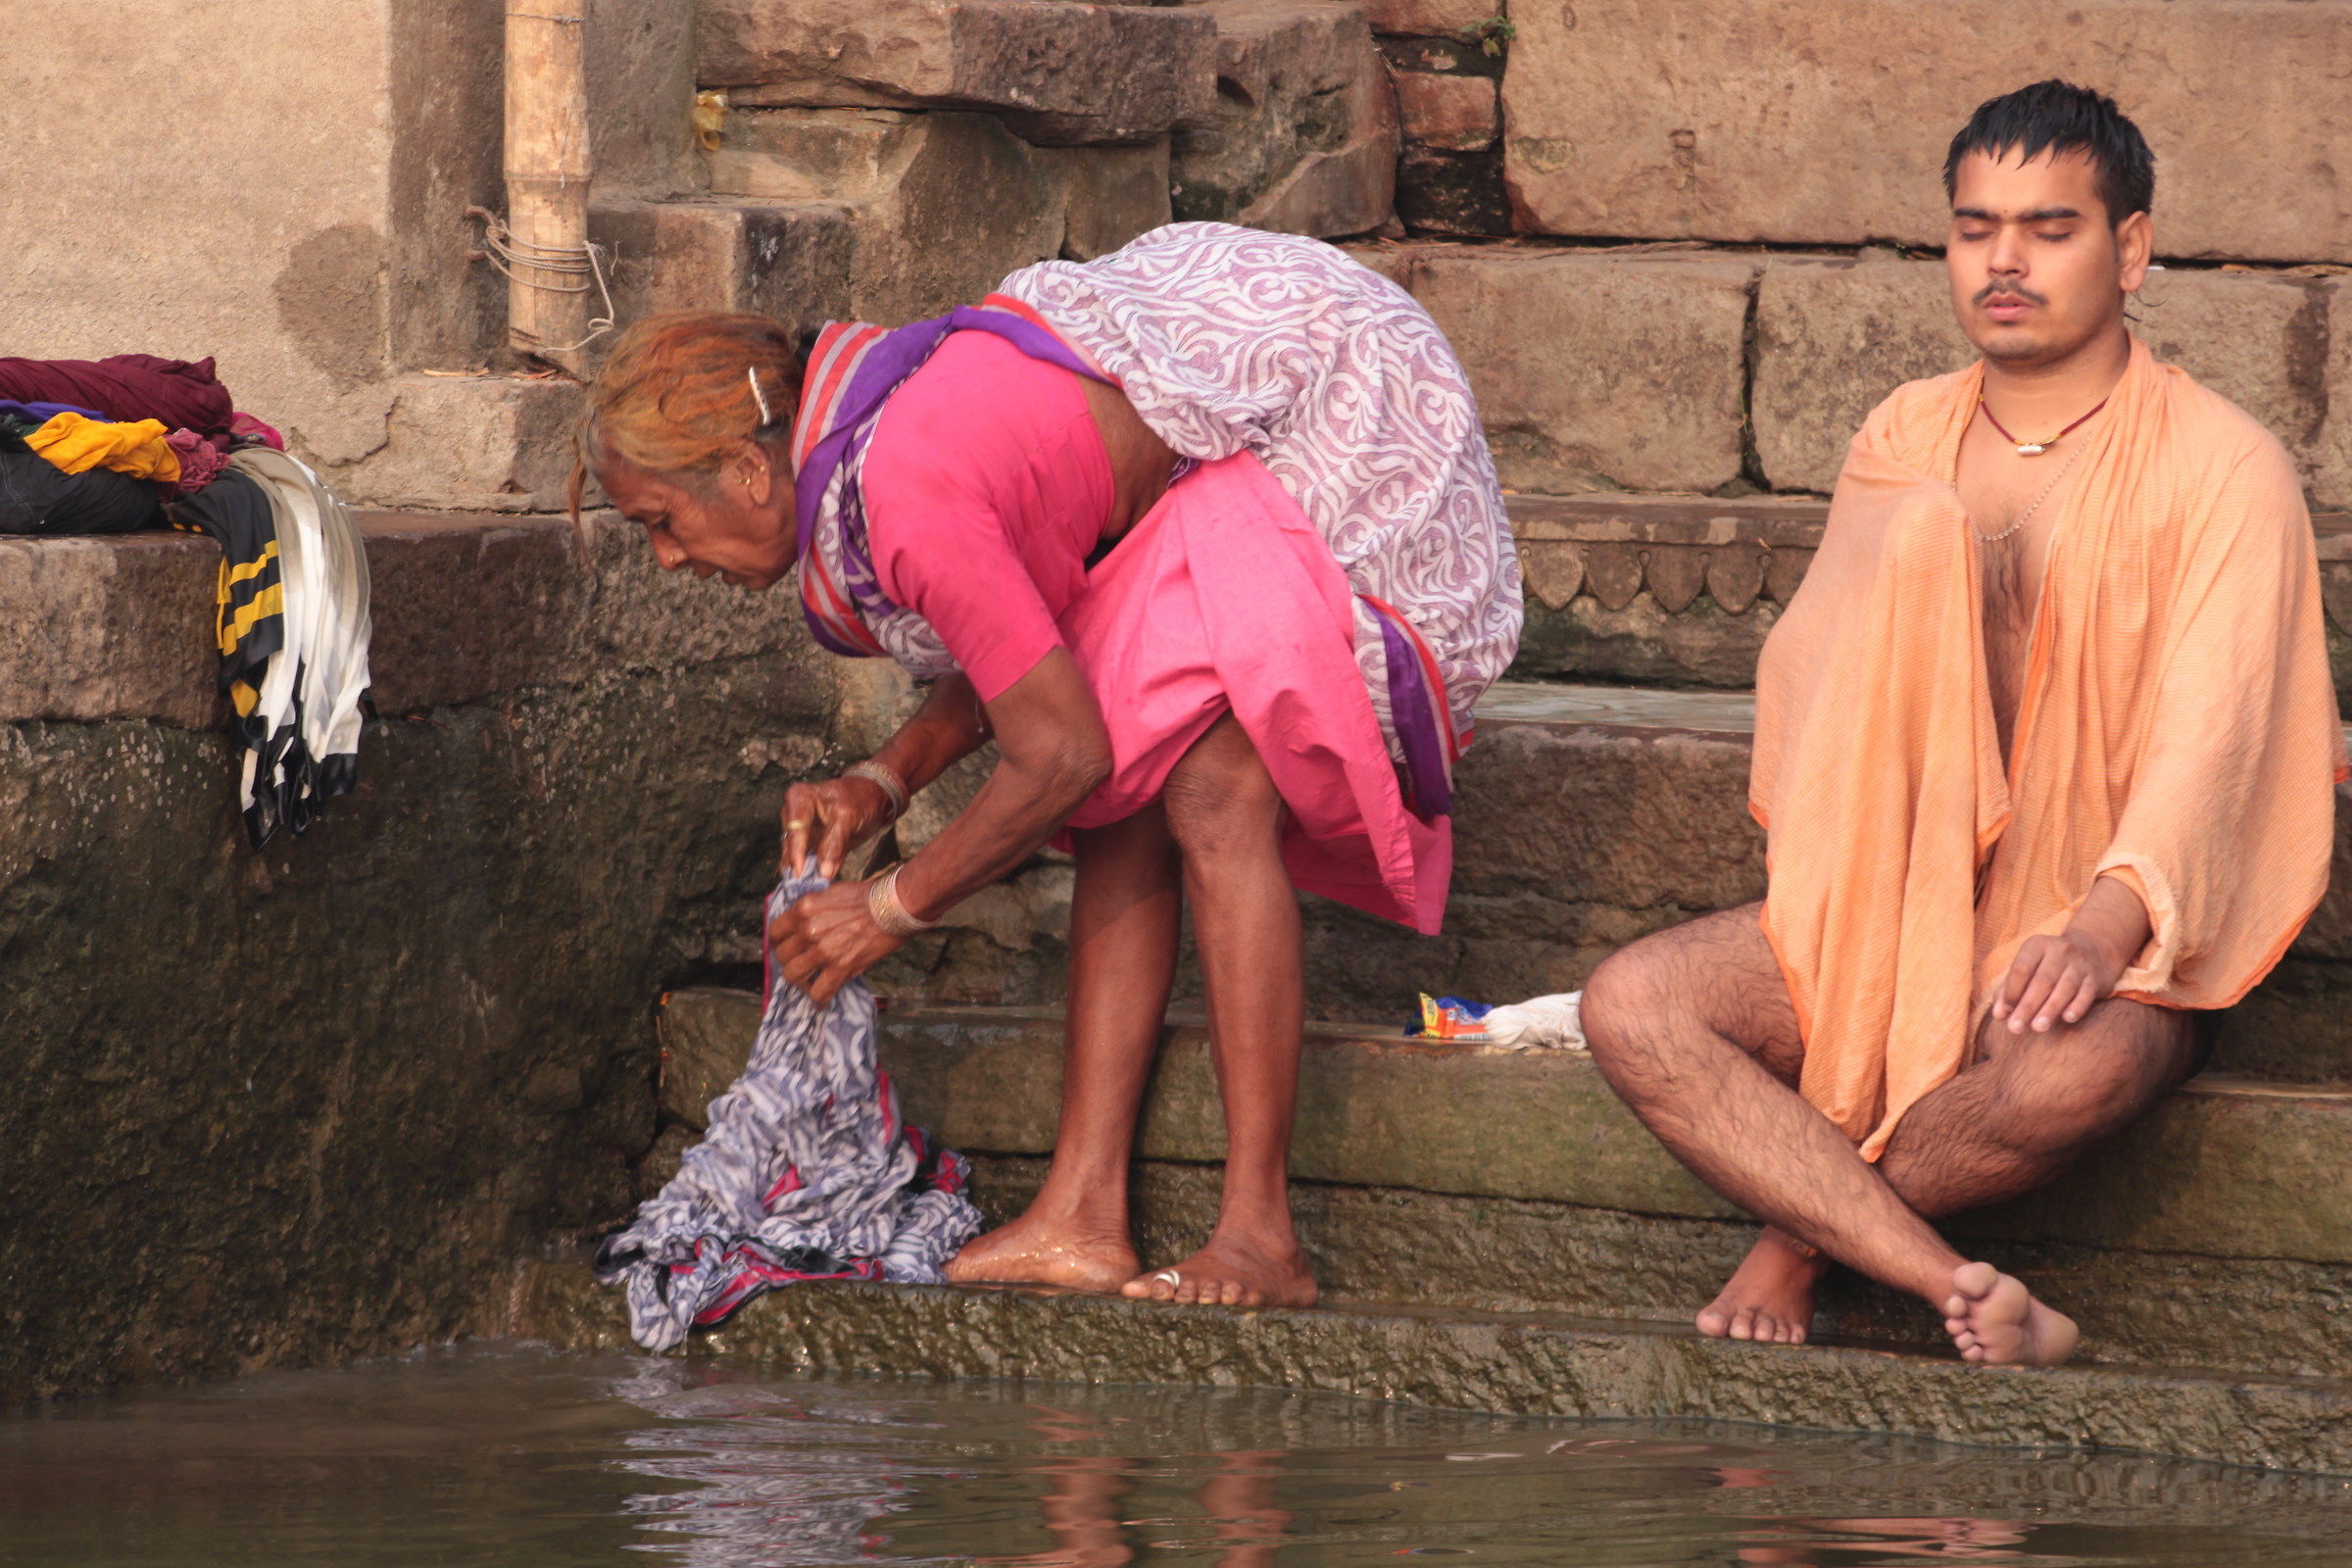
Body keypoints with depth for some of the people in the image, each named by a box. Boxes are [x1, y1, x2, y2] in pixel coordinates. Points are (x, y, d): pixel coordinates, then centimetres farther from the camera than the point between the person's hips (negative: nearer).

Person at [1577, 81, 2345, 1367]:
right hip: (1886, 919, 5)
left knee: (2066, 1071, -40)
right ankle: (1959, 1293, -31)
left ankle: (1803, 1228, -9)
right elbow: (1808, 670, 14)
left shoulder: (2220, 469, -4)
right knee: (1632, 1008, -22)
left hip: (2107, 944, -4)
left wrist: (2102, 928, -34)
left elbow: (2209, 731, -16)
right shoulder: (1905, 441, 13)